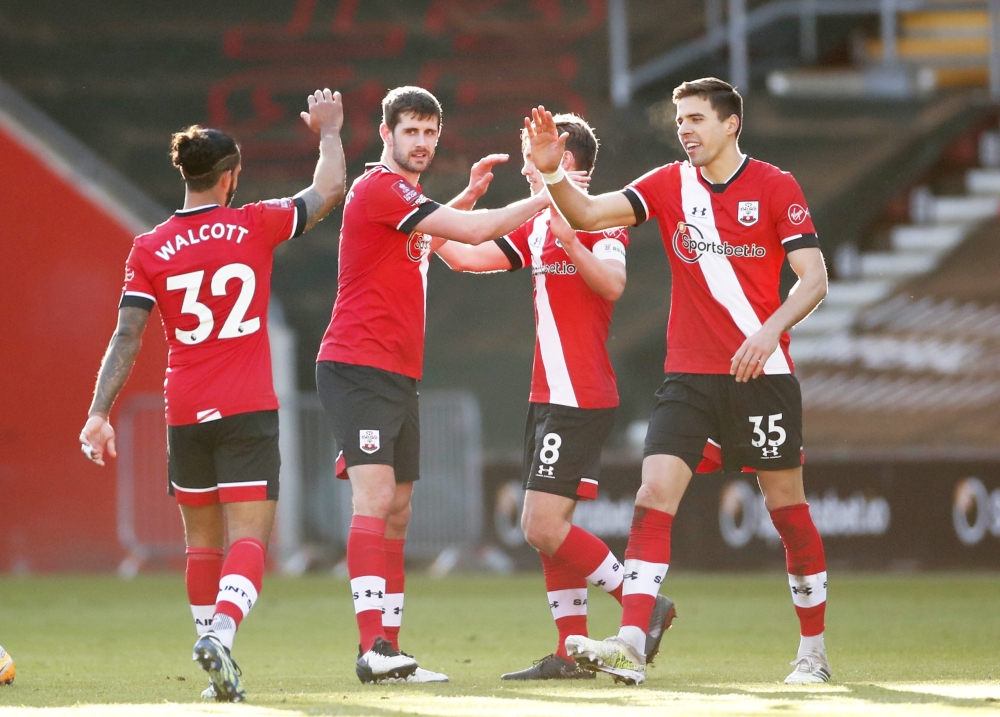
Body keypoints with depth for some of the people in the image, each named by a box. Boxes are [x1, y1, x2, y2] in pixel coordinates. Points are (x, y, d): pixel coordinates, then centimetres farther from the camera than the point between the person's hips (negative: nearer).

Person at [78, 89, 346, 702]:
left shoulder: (150, 250, 1)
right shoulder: (255, 226, -3)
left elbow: (126, 338, -4)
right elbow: (330, 191, 9)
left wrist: (100, 412, -3)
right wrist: (329, 130, 25)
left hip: (184, 415, 2)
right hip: (249, 410, -2)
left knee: (203, 540, 16)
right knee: (249, 536, -7)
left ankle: (216, 656, 20)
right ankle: (222, 631, -33)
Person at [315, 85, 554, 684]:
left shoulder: (405, 196, 19)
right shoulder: (379, 188, -11)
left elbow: (441, 233, 43)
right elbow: (472, 231, -15)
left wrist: (471, 191, 29)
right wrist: (546, 198, -6)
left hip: (399, 376, 10)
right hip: (359, 369, -10)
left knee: (396, 515, 9)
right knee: (375, 502, -18)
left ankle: (388, 650, 10)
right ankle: (373, 648, -25)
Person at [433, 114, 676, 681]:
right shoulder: (536, 227, 17)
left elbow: (612, 285, -25)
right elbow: (465, 256, 19)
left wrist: (569, 238, -36)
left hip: (579, 399, -9)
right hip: (549, 396, 9)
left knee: (544, 527, -14)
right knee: (545, 530, 7)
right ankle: (573, 652, 9)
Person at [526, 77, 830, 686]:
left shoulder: (775, 187, -3)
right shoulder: (669, 185, 6)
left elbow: (814, 279, -6)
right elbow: (588, 214, -4)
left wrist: (771, 330, -22)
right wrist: (552, 174, -23)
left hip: (762, 374, -3)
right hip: (689, 377, 3)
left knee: (788, 507, 5)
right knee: (654, 496, -13)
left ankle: (814, 651, 19)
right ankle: (631, 646, -20)